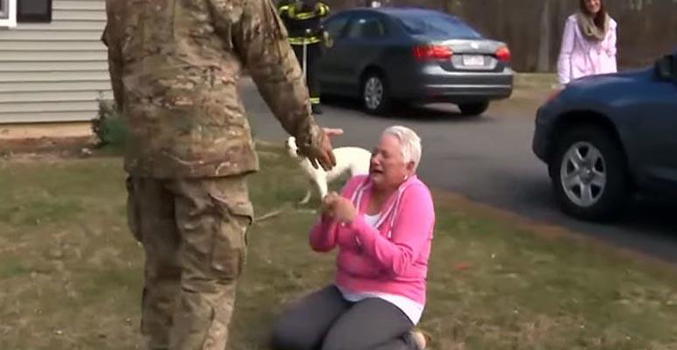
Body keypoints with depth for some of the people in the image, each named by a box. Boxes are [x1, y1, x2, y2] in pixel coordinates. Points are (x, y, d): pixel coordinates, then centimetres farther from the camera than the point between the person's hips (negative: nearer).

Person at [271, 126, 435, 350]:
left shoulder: (415, 196, -15)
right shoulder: (357, 185, 2)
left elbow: (399, 264, -25)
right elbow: (320, 244, 3)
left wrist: (356, 222, -30)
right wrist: (328, 218, -20)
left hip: (392, 300, -6)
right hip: (346, 292, 6)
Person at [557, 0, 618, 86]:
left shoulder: (610, 24, 10)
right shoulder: (574, 21, -2)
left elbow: (611, 54, 14)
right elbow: (565, 53, -3)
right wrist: (564, 82, -8)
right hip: (579, 77, -4)